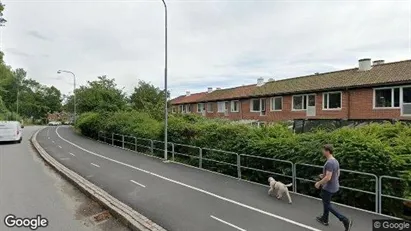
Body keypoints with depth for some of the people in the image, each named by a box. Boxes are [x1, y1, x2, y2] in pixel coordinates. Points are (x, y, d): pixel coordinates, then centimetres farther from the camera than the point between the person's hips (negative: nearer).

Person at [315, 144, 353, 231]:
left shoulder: (329, 163, -28)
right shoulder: (335, 161, 3)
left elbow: (328, 178, -30)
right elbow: (337, 174, 15)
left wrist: (319, 183, -16)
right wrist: (324, 175, 15)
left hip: (328, 188, -10)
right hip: (334, 187, 10)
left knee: (327, 205, 6)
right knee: (326, 203, 22)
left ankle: (345, 220, 2)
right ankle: (324, 219, 35)